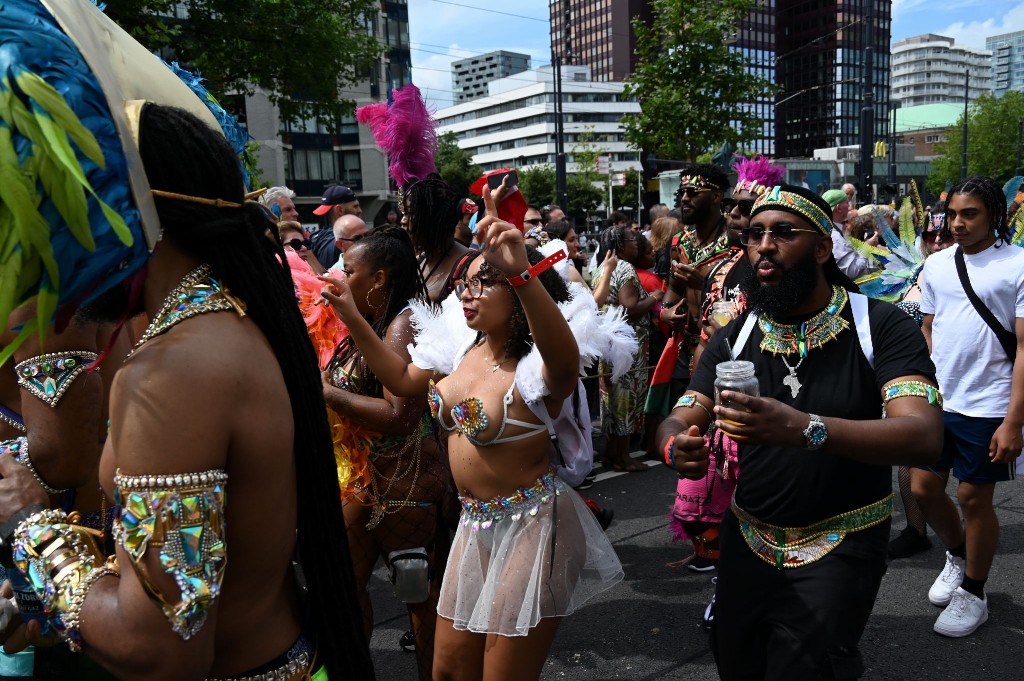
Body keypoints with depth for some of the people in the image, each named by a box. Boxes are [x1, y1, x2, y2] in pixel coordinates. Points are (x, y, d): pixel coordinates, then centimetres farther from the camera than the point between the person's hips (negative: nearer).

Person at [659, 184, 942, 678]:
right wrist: (677, 446, -29)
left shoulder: (881, 327, -14)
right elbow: (677, 422, -3)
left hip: (838, 550, -4)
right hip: (747, 542, 4)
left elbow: (924, 436, -27)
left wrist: (807, 429, -45)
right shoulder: (734, 338, -1)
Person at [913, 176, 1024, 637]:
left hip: (986, 408, -5)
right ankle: (958, 555, 41)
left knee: (974, 497, 7)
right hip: (934, 400, 5)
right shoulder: (936, 265, 6)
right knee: (924, 488, 11)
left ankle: (973, 594, 27)